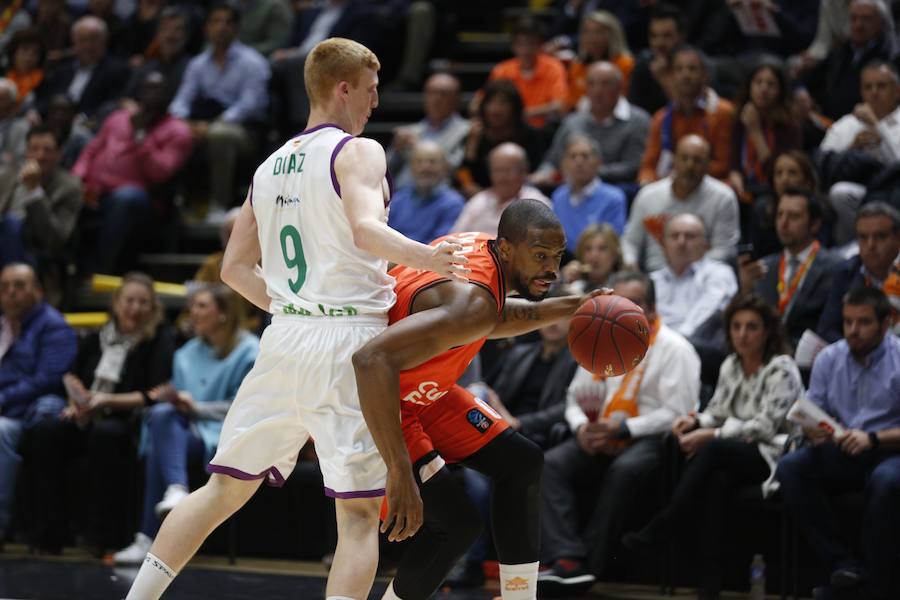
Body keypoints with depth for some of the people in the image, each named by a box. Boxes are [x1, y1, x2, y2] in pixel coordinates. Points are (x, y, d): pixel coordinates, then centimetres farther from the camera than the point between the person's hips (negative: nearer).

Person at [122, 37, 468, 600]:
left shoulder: (270, 167, 18)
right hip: (348, 339, -6)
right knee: (359, 512, -4)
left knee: (224, 489, 16)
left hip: (283, 340, 6)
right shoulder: (358, 152, -3)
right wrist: (423, 256, -33)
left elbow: (235, 267, 20)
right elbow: (366, 229, -23)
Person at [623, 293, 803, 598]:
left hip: (773, 455, -5)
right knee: (715, 479, -33)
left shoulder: (781, 369, -8)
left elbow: (765, 426, -16)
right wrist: (695, 420, -8)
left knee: (712, 450, -34)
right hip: (735, 457, 5)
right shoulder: (730, 366, 13)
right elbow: (717, 413, 16)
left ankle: (660, 530, -28)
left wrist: (710, 436, -21)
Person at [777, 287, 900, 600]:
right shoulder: (828, 359, 10)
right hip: (839, 456, 5)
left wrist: (873, 439, -26)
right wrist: (814, 431, -14)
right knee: (789, 467, -24)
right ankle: (844, 563, -26)